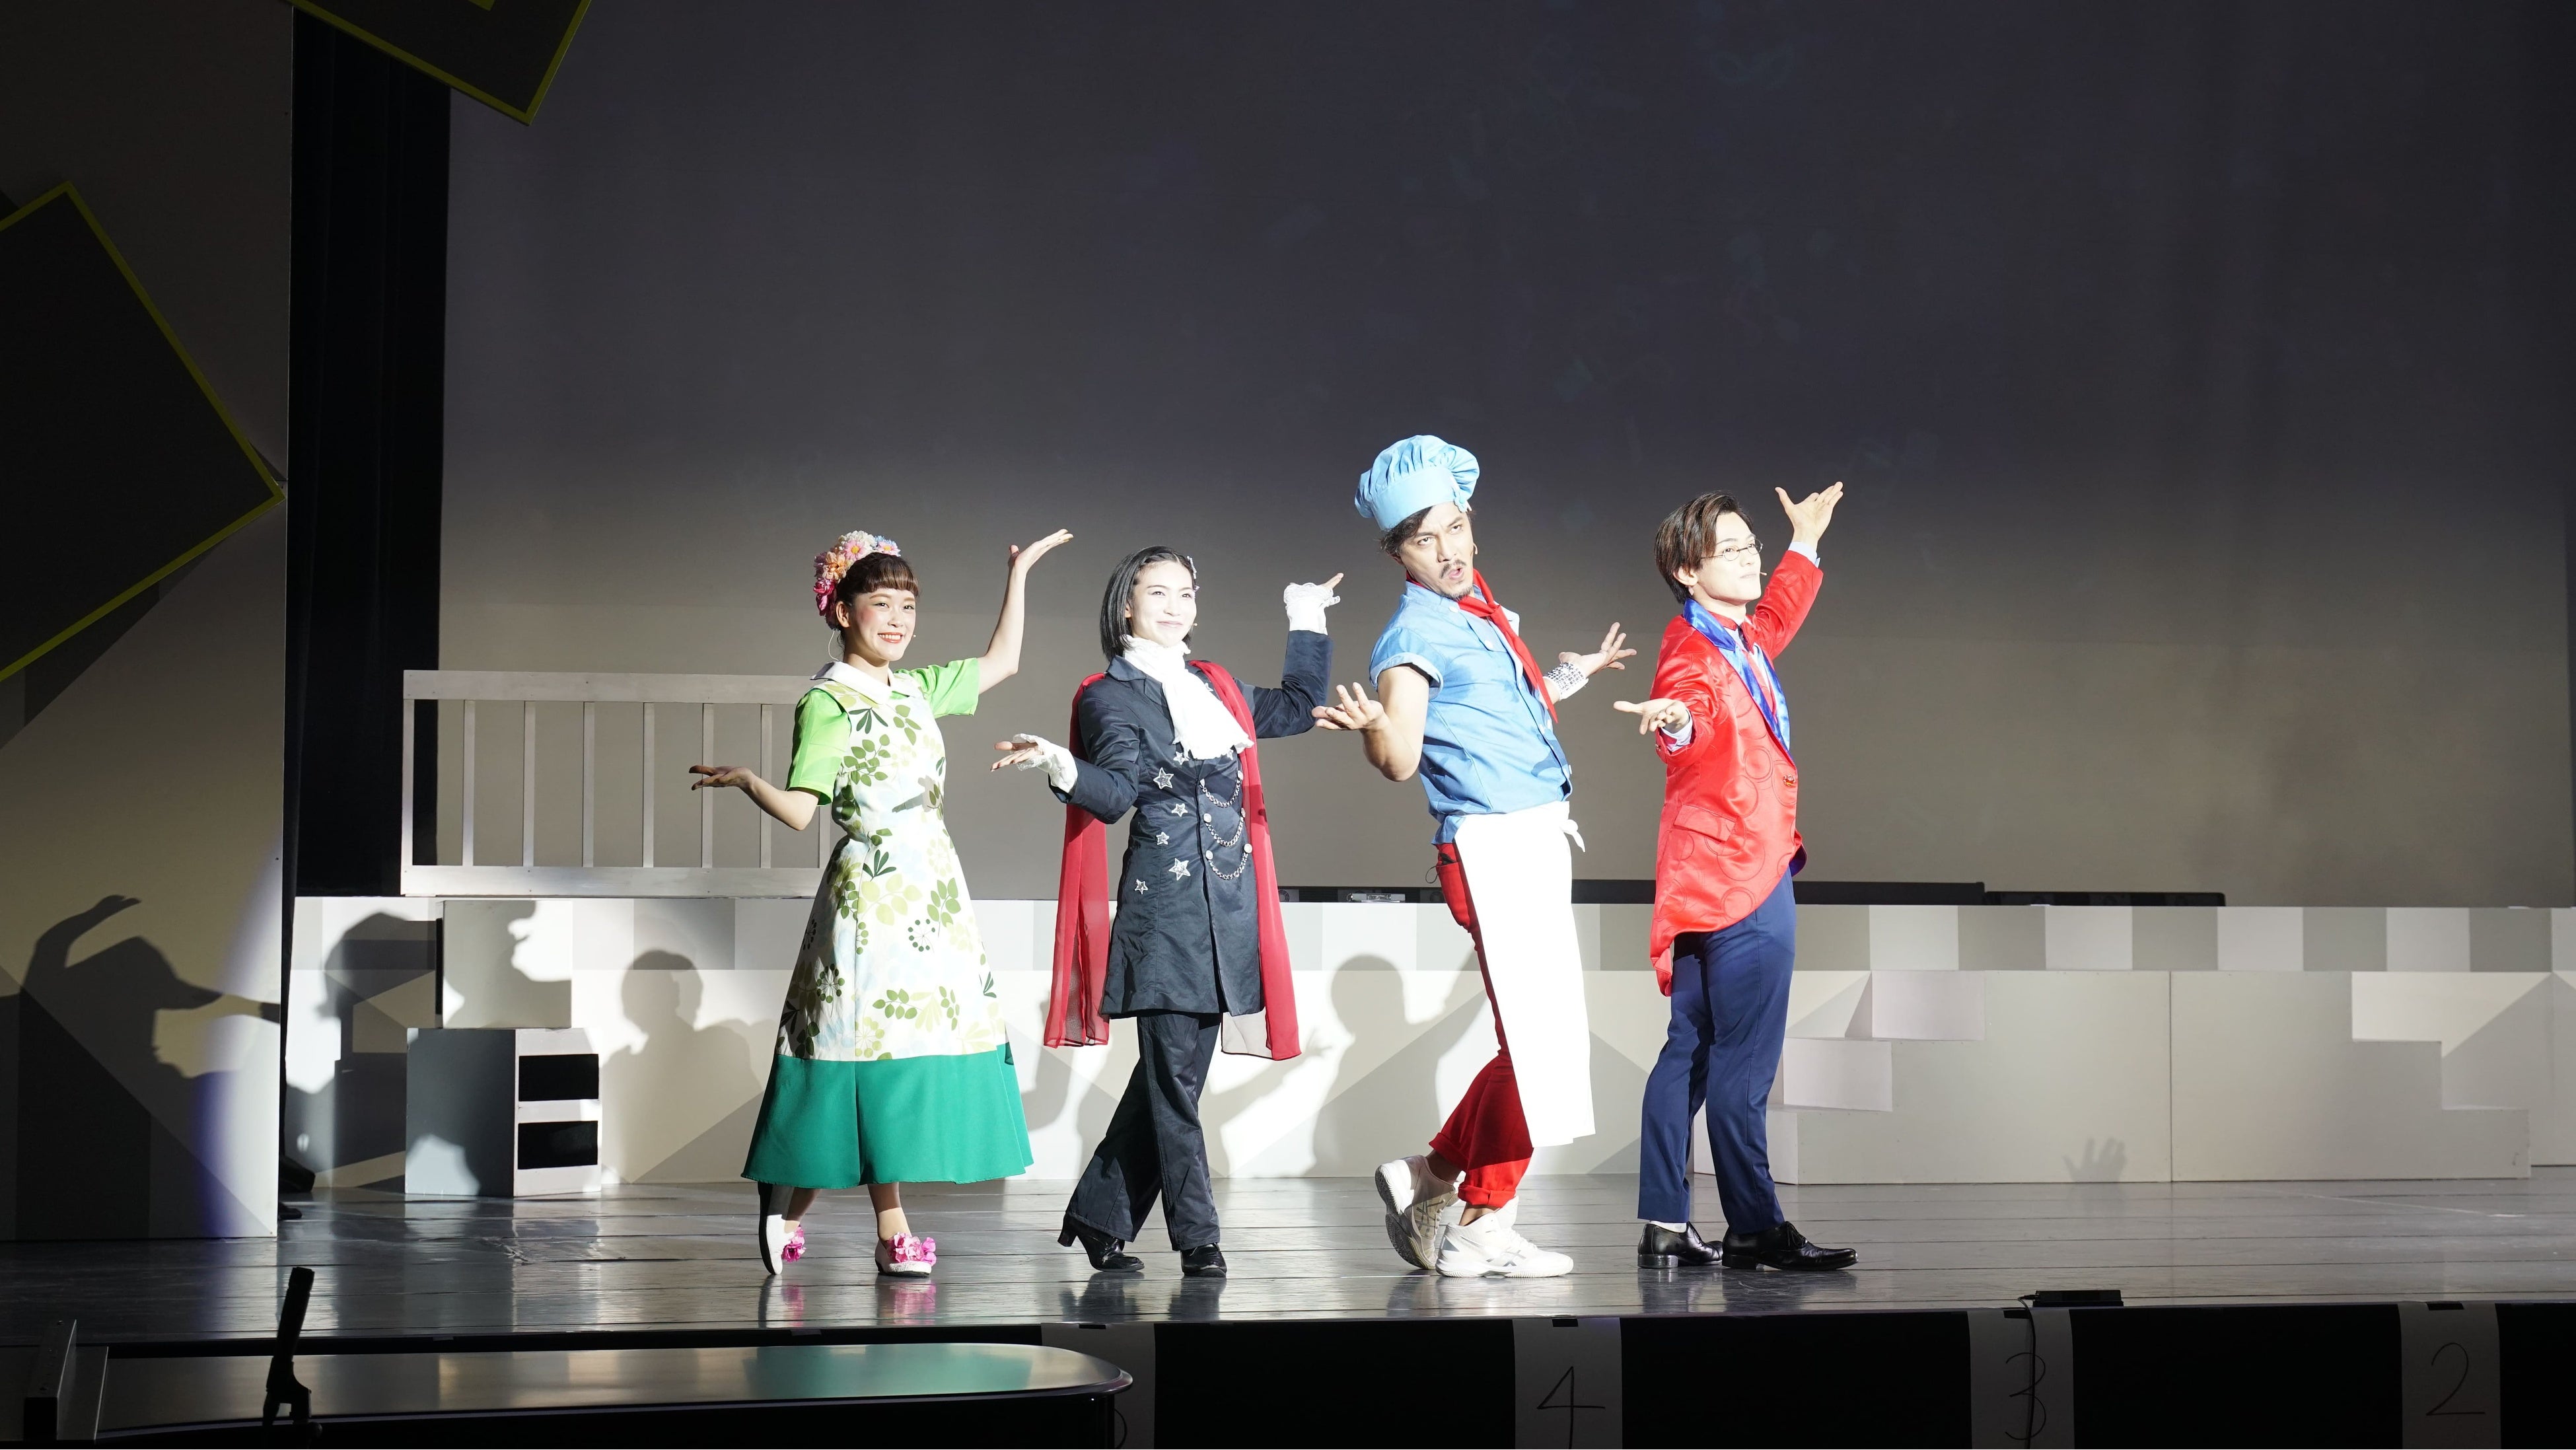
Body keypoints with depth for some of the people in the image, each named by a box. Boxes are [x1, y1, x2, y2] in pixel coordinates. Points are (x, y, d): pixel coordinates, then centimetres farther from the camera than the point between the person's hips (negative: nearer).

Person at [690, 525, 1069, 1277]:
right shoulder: (827, 703, -7)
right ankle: (893, 1233, -2)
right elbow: (799, 810, -15)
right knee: (879, 1044, -6)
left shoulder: (916, 691, 14)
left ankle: (786, 1212, 12)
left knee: (917, 1040, 5)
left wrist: (1020, 572, 25)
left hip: (933, 893, 8)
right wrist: (745, 780, -34)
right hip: (874, 895, -8)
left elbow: (1002, 661, 25)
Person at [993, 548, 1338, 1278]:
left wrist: (1306, 626, 34)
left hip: (1230, 904, 6)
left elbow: (1297, 710, 33)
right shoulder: (1110, 696, 0)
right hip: (1164, 902, -6)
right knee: (1173, 1071, -8)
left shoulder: (1215, 688, 19)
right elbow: (1118, 790, -13)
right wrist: (1064, 768, -32)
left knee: (1175, 1071, 6)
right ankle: (1197, 1237, -5)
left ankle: (1099, 1217, 15)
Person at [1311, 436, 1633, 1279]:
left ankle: (1434, 1178, 22)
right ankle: (1480, 1230, 0)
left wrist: (1574, 677, 42)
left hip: (1538, 845, 9)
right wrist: (1373, 727, -43)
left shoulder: (1482, 611, 14)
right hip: (1491, 850, -9)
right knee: (1540, 1043, -10)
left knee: (1546, 1046, 12)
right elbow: (1401, 760, -22)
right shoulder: (1417, 633, -12)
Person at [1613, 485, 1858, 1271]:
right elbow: (1693, 701, -38)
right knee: (1743, 1060, -9)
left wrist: (1804, 546, 49)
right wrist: (1677, 717, -61)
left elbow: (1777, 621, 40)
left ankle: (1665, 1224, 14)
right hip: (1741, 879, -11)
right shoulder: (1695, 652, -15)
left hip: (1721, 874, 11)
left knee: (1692, 1050, 11)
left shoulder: (1739, 640, 16)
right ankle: (1755, 1229, -8)